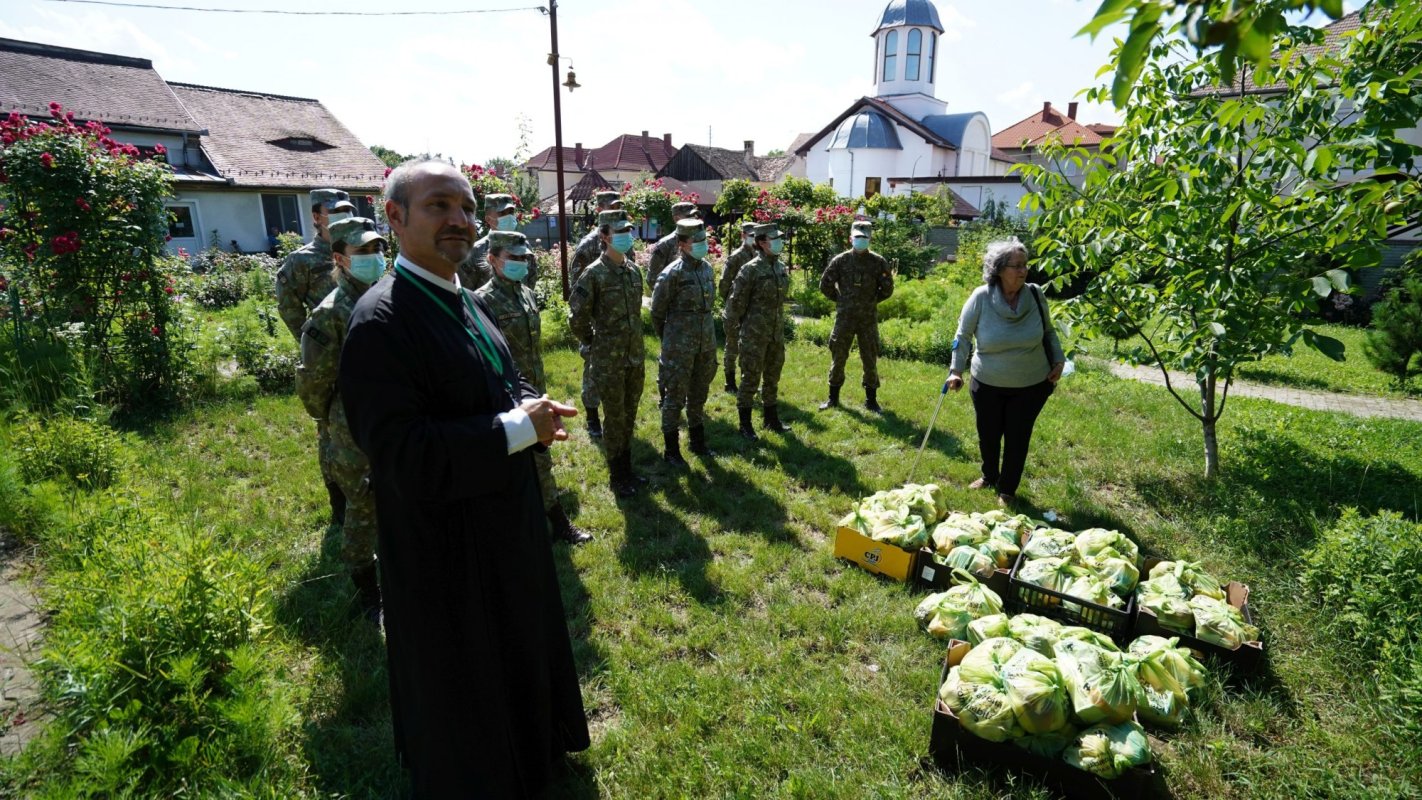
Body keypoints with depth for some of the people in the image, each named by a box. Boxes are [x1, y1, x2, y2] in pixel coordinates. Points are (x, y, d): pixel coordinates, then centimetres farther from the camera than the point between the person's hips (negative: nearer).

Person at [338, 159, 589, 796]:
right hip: (446, 546, -8)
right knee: (461, 683, 15)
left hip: (507, 519, 9)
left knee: (517, 643, 29)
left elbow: (507, 382, 13)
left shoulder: (467, 302, 3)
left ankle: (527, 742, 55)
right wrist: (518, 428, -26)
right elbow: (403, 457, -30)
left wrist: (528, 409, -11)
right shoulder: (381, 320, -24)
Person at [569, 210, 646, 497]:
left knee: (630, 416, 16)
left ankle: (627, 468, 32)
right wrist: (595, 344, -1)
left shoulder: (633, 269, 6)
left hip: (636, 357, 6)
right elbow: (577, 317, -10)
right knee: (615, 419, 5)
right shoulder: (594, 274, -14)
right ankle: (618, 478, 20)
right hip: (608, 362, -6)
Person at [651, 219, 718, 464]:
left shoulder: (707, 268, 6)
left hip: (706, 342, 6)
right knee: (675, 397, 3)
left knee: (699, 394, 17)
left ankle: (698, 442, 33)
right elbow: (657, 312, -5)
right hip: (680, 347, -6)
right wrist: (668, 339, 5)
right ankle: (671, 450, 16)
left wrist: (704, 330, 16)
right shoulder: (673, 273, -13)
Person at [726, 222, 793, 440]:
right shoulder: (751, 269, -14)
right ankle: (745, 424, 13)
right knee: (750, 379, 2)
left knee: (772, 378, 15)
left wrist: (778, 322, 16)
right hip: (755, 335, -6)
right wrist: (741, 324, -2)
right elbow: (736, 300, -10)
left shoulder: (781, 267, 7)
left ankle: (772, 419, 29)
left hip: (777, 333, 7)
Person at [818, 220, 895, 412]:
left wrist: (872, 301, 8)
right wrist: (840, 300, 8)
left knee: (870, 360, 6)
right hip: (844, 318, 0)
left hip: (868, 319, 0)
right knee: (838, 358, 5)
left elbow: (887, 289, 7)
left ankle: (871, 400, 19)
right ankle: (833, 398, 19)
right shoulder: (840, 261, -2)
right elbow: (825, 285, 6)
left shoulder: (878, 262, -1)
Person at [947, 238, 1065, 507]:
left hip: (1031, 385, 0)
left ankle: (1007, 489, 29)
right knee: (987, 434, 15)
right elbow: (963, 336, -7)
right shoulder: (981, 297, -16)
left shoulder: (1035, 294, -10)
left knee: (1017, 438, 9)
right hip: (987, 384, 0)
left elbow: (1049, 332, 7)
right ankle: (989, 477, 43)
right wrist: (956, 370, -15)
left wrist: (1058, 360, -3)